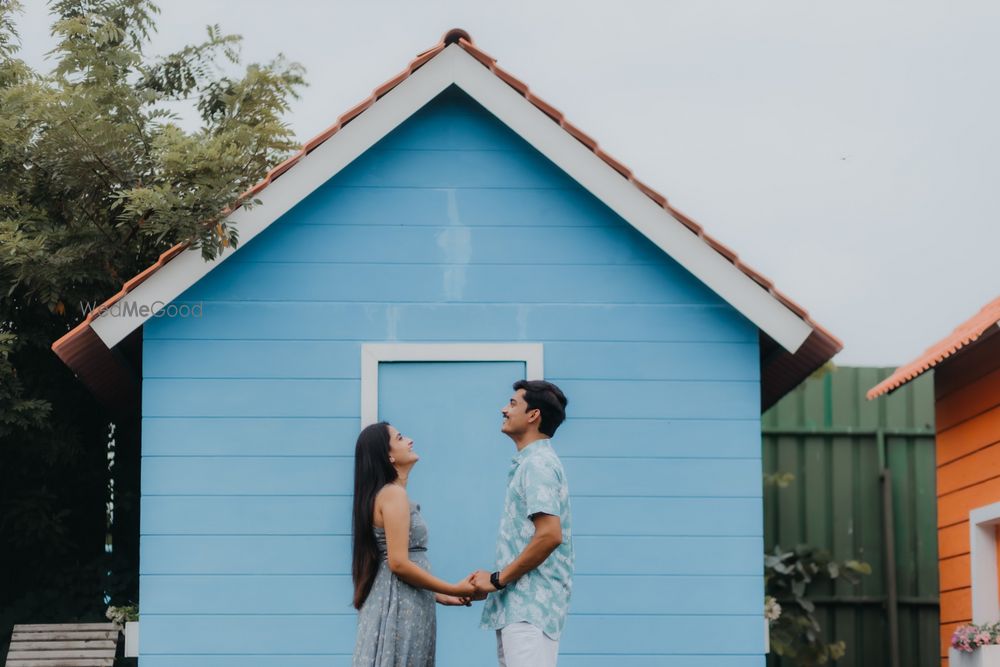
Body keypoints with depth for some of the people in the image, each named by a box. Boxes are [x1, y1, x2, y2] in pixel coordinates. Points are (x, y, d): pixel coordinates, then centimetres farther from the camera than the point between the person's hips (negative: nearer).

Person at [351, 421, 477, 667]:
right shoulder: (393, 494, -12)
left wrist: (439, 596, 17)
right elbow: (399, 563, -19)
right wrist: (453, 589, -13)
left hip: (400, 604, 9)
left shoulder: (385, 494, 18)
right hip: (399, 606, -9)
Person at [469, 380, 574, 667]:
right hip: (518, 606, 10)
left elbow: (550, 535, -23)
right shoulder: (529, 462, 21)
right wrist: (497, 580, 14)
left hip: (530, 606, -10)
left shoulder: (538, 463, -11)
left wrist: (498, 579, -15)